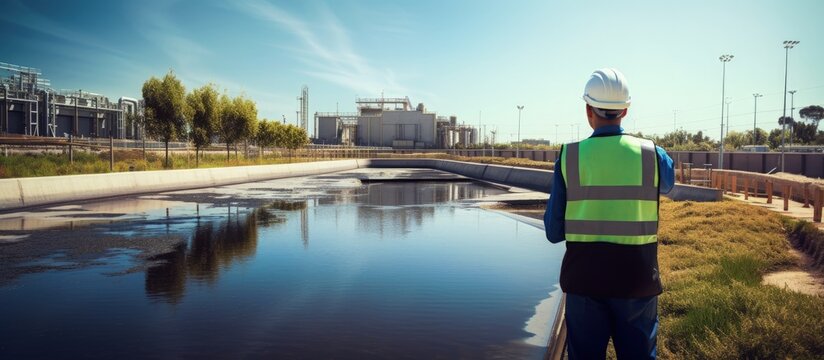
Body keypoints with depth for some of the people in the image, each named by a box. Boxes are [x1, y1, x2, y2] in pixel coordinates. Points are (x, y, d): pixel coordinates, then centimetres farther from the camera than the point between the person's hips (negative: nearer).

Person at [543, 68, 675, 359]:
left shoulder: (569, 156, -7)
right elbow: (667, 185, 22)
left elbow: (554, 232, -4)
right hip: (637, 278, 1)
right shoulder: (653, 154, -5)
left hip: (584, 279, 0)